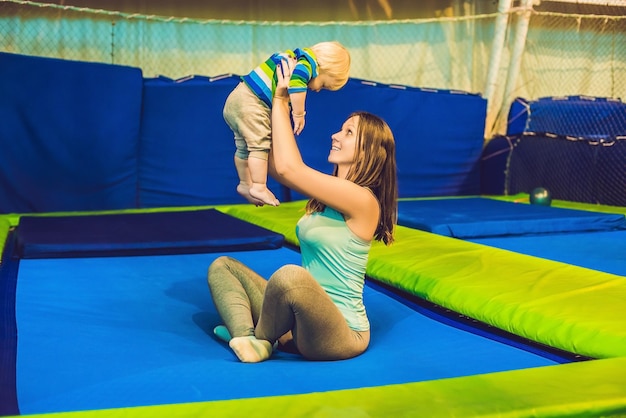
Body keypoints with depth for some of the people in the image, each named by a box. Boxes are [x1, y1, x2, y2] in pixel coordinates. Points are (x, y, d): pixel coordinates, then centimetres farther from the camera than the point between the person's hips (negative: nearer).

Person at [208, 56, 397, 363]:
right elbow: (276, 167, 15)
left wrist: (281, 100, -11)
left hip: (340, 334, -9)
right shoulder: (328, 195, 10)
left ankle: (260, 337, -8)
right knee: (222, 265, 12)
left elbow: (289, 168, -21)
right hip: (303, 325, 9)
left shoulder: (363, 200, -16)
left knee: (290, 275, -40)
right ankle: (248, 338, -15)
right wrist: (278, 103, 11)